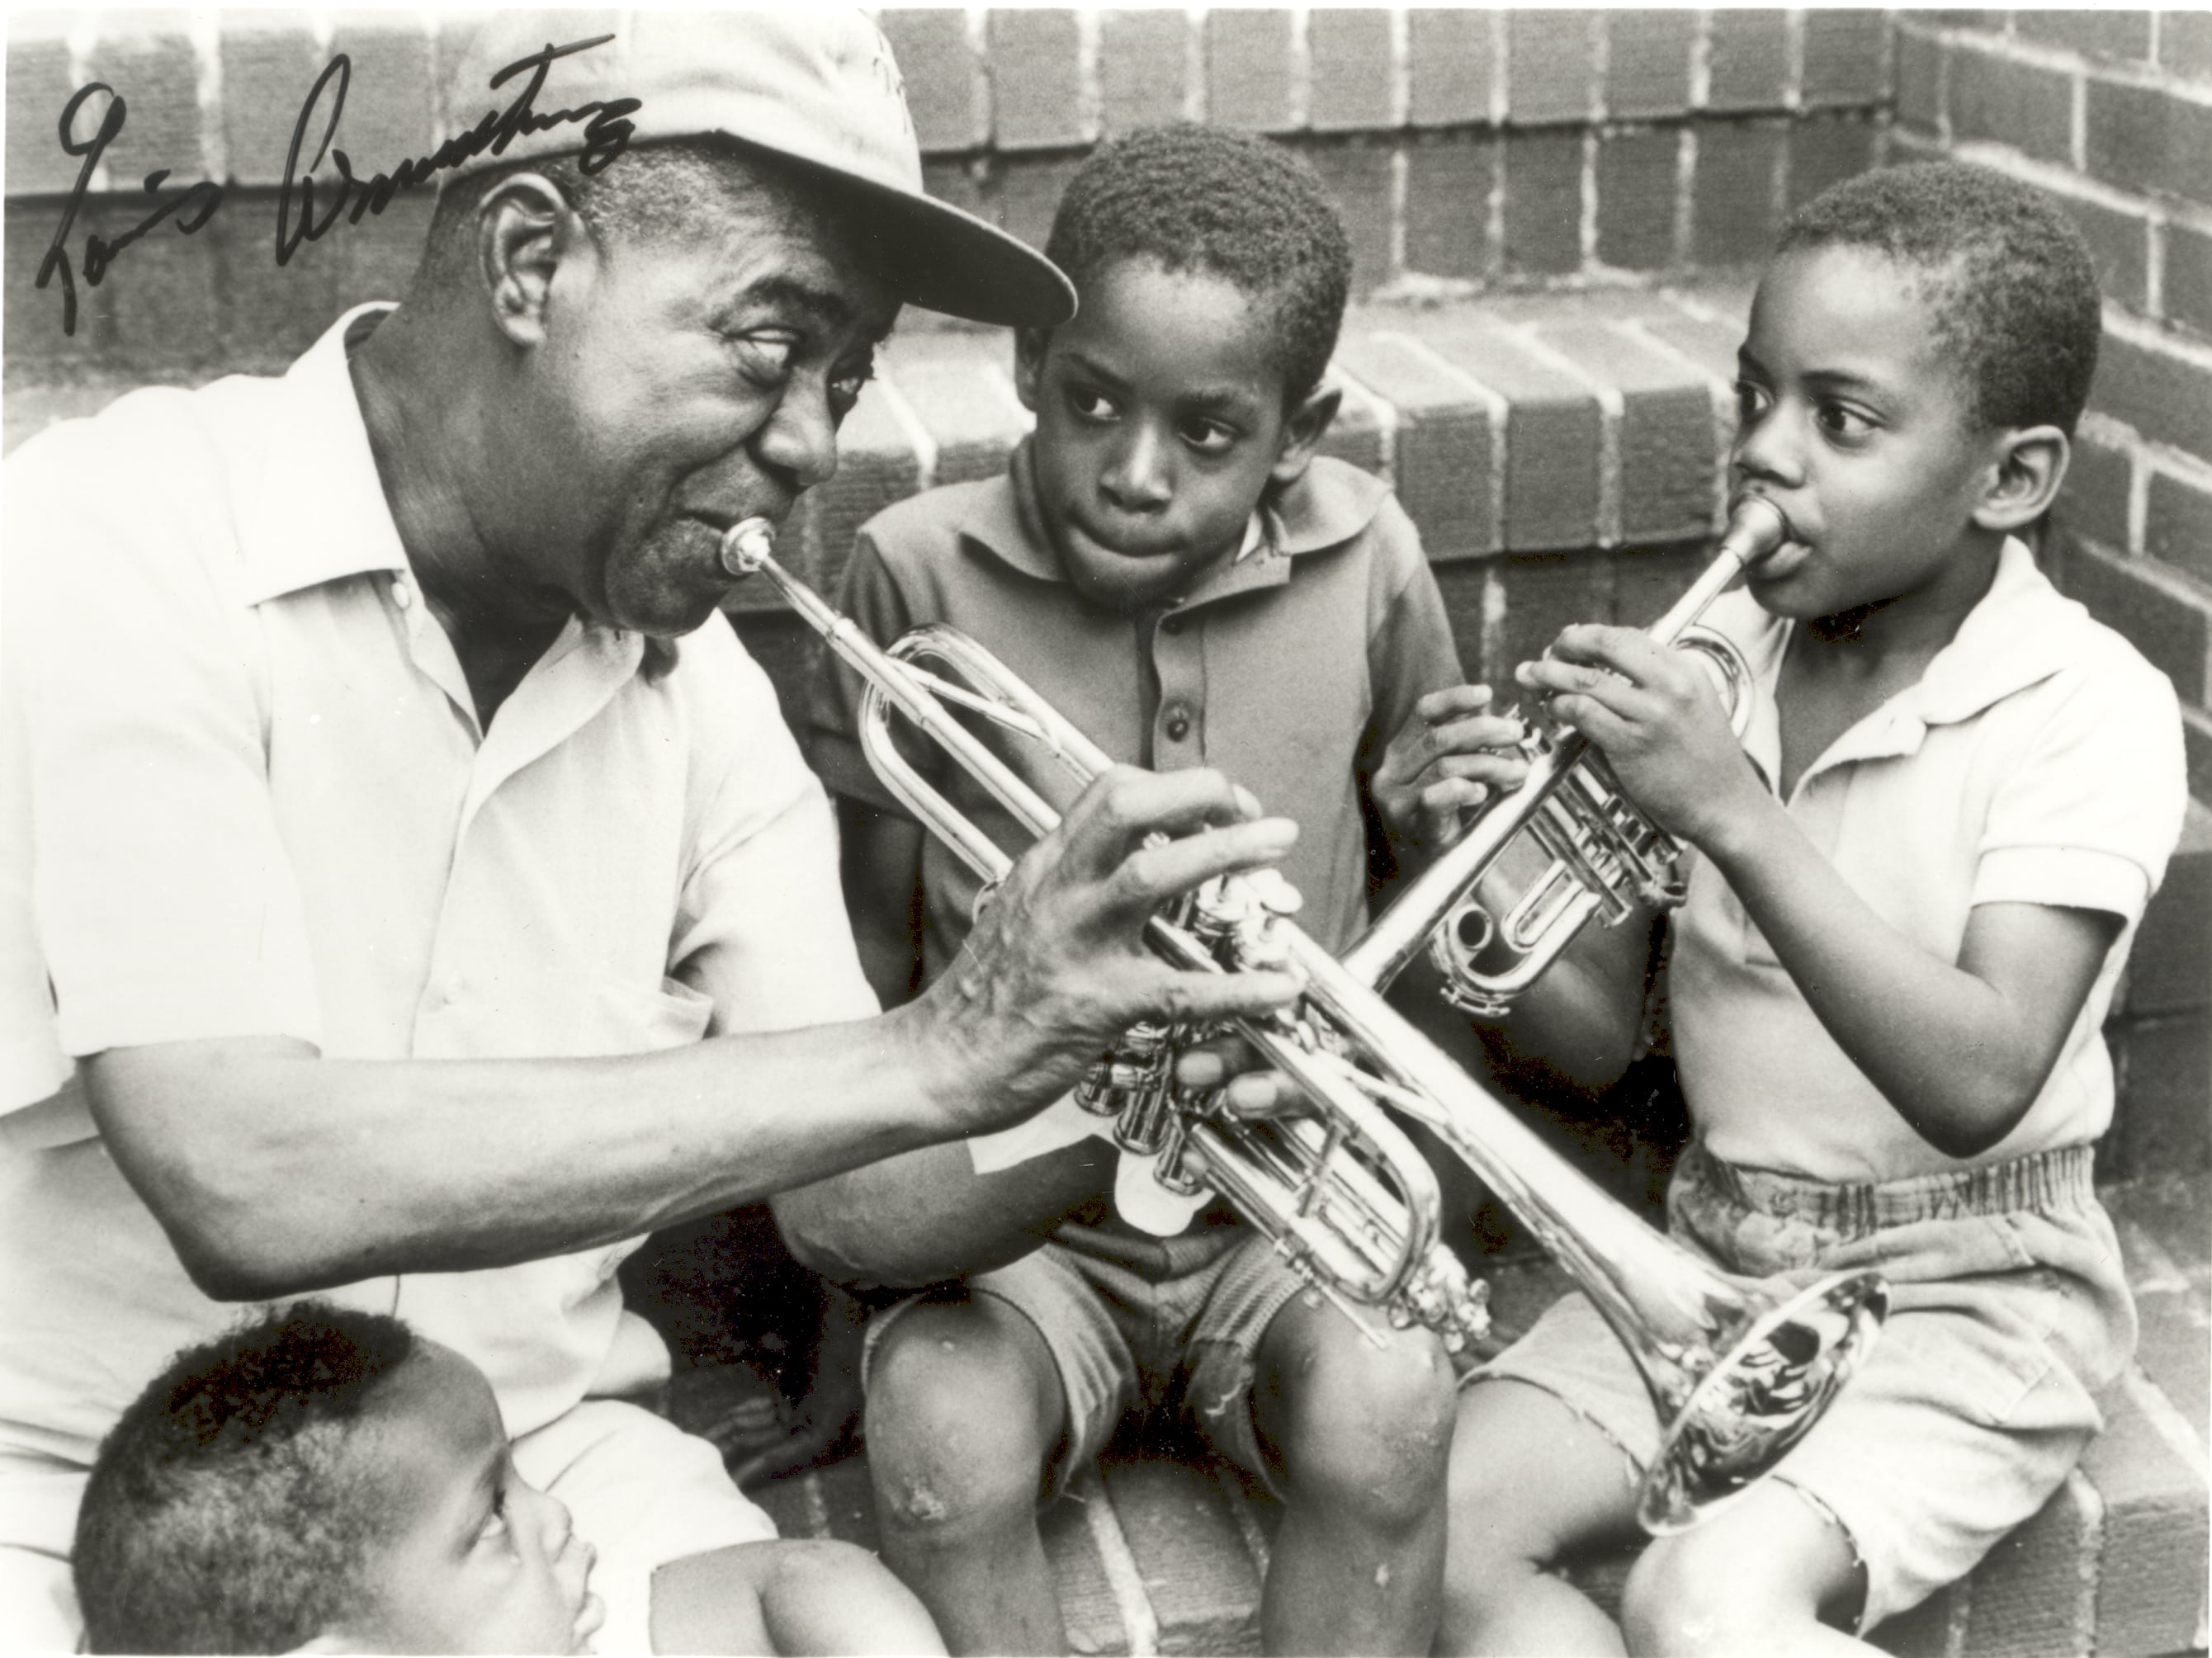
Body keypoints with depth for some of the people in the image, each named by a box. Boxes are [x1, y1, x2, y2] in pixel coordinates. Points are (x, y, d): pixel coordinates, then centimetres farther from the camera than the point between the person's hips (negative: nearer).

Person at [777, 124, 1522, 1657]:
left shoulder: (1366, 564, -3)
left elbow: (1417, 856, 15)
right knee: (948, 1441, -31)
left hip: (1286, 1202, 1)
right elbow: (866, 952, 2)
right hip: (1014, 1222, -1)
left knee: (1386, 1408, -30)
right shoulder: (919, 572, -8)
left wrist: (1429, 809, -8)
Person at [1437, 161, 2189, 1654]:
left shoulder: (2089, 708, -14)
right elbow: (1602, 1028, 5)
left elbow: (1979, 1082, -27)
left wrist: (1734, 815, -33)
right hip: (1712, 1254, 6)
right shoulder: (1718, 657, 2)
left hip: (1963, 1297, -5)